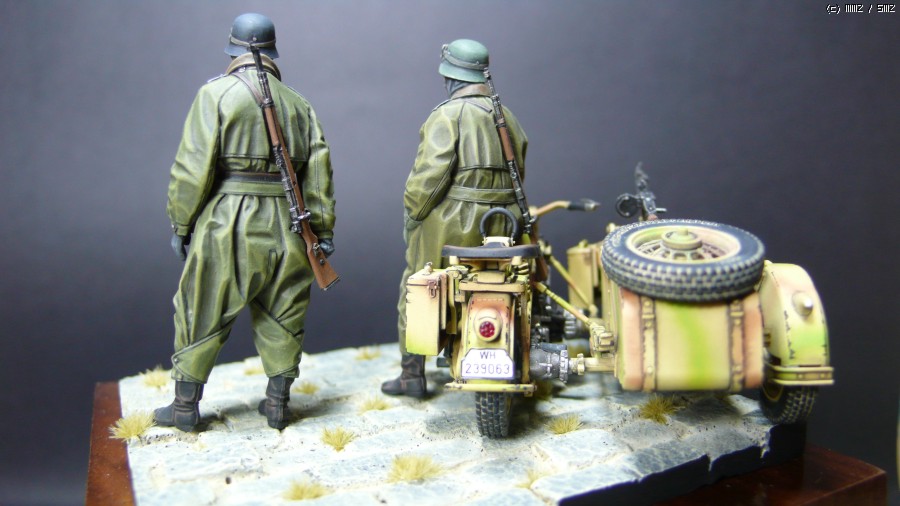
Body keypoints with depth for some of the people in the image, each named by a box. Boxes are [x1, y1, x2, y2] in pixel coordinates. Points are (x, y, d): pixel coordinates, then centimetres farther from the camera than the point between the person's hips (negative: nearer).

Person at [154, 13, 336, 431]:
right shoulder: (298, 105, 9)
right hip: (283, 230, 4)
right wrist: (323, 230, 12)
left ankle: (185, 407, 17)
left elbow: (193, 168, -10)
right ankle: (278, 403, 20)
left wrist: (180, 223, -1)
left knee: (202, 315, 8)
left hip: (227, 226, -3)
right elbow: (318, 174, 7)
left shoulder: (216, 94, -4)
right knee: (281, 318, 13)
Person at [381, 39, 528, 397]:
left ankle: (412, 375, 16)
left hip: (448, 226, -6)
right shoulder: (508, 117, 12)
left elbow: (429, 174, -19)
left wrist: (412, 215, -7)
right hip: (499, 228, 6)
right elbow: (518, 174, 14)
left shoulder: (447, 115, -11)